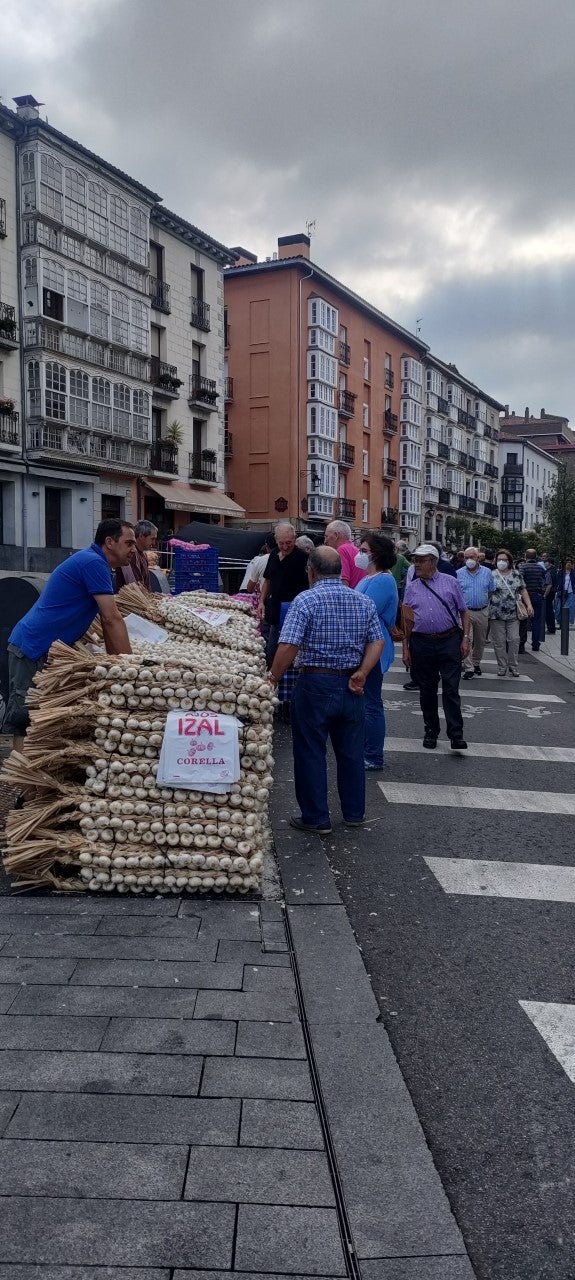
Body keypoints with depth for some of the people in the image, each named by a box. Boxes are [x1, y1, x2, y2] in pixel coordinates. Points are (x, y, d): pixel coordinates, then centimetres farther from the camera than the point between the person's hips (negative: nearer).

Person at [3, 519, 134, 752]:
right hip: (31, 650, -10)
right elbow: (112, 619, -19)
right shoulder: (93, 563, -16)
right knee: (23, 721, -8)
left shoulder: (94, 563, 16)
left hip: (50, 649, 10)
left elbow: (108, 621, 16)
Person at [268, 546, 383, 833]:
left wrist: (273, 678, -8)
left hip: (315, 683, -5)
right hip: (351, 687, 5)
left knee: (311, 752, 6)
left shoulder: (306, 600, -12)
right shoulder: (364, 602, 5)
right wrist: (361, 674, -2)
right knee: (351, 751, 16)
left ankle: (316, 818, 13)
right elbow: (377, 642, 3)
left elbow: (288, 647, -19)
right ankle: (354, 813, 26)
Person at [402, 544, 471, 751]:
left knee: (451, 689, -7)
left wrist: (465, 638, -4)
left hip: (449, 642, -2)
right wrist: (406, 648, 6)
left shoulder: (451, 582, 5)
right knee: (426, 691, 9)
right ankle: (431, 732, 21)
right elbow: (407, 621, 10)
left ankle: (456, 735, -5)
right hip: (421, 644, 3)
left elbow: (464, 612, 6)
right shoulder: (411, 587, 10)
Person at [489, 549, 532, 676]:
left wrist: (529, 605, 4)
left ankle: (513, 666, 11)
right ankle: (502, 667, 12)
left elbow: (523, 590, 14)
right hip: (496, 615, -2)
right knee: (499, 642, 1)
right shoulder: (492, 575, 0)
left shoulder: (516, 574, 9)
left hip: (513, 614, 2)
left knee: (514, 640, -1)